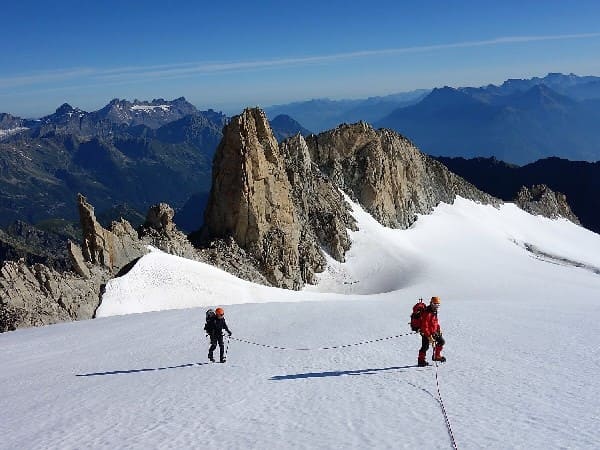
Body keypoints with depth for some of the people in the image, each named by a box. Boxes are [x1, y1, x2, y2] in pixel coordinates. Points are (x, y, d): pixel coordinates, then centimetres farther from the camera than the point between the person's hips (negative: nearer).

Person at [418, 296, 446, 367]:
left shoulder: (434, 311, 7)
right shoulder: (427, 313, -23)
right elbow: (424, 326, -25)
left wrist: (438, 328, 7)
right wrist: (429, 336, -26)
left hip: (434, 332, 9)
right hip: (426, 332, -9)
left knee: (442, 341, 11)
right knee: (425, 347, -9)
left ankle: (436, 356, 24)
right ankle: (421, 361, 4)